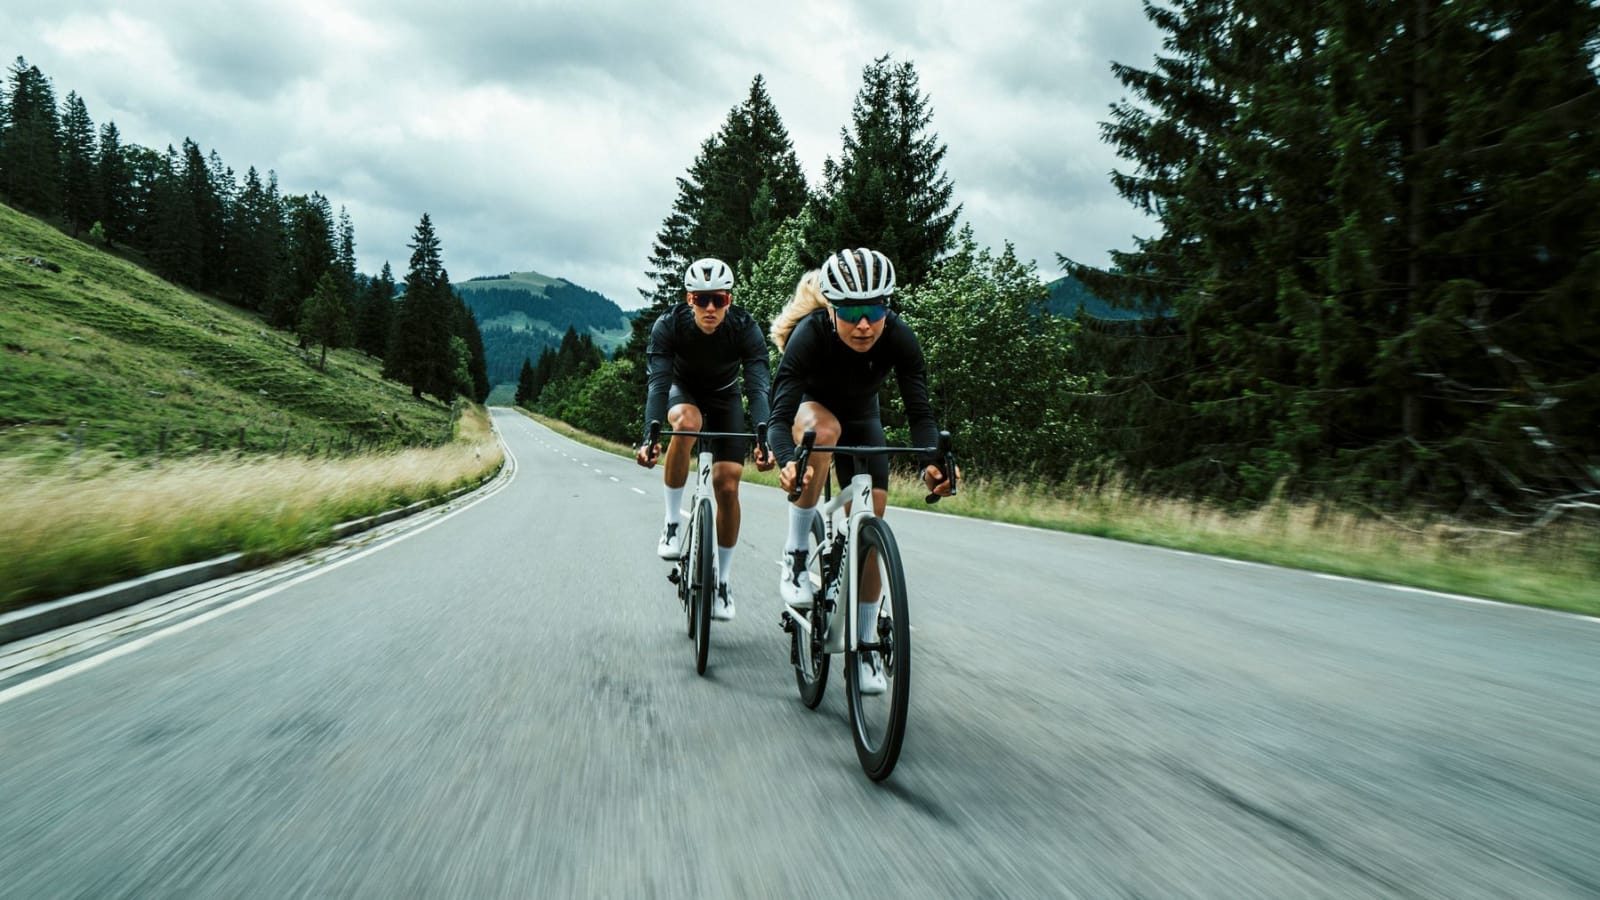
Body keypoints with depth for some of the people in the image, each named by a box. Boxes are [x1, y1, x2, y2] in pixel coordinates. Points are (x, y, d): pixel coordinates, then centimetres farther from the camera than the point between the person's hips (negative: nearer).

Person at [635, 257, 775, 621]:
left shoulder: (746, 329, -28)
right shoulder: (669, 325, -29)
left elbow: (758, 387, -36)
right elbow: (658, 383, -37)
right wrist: (649, 437, -51)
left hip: (725, 398, 1)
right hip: (682, 390, -1)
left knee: (727, 485, -11)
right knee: (686, 421, -38)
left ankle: (722, 580, 6)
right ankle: (672, 522, -23)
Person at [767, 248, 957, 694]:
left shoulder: (899, 338, -30)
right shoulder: (810, 334, -36)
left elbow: (920, 412, -30)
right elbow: (780, 417, -41)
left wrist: (931, 462, -50)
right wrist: (787, 462, -62)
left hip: (861, 419, 2)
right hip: (810, 407, -2)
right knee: (824, 428, -39)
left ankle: (865, 647, 6)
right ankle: (795, 556, -26)